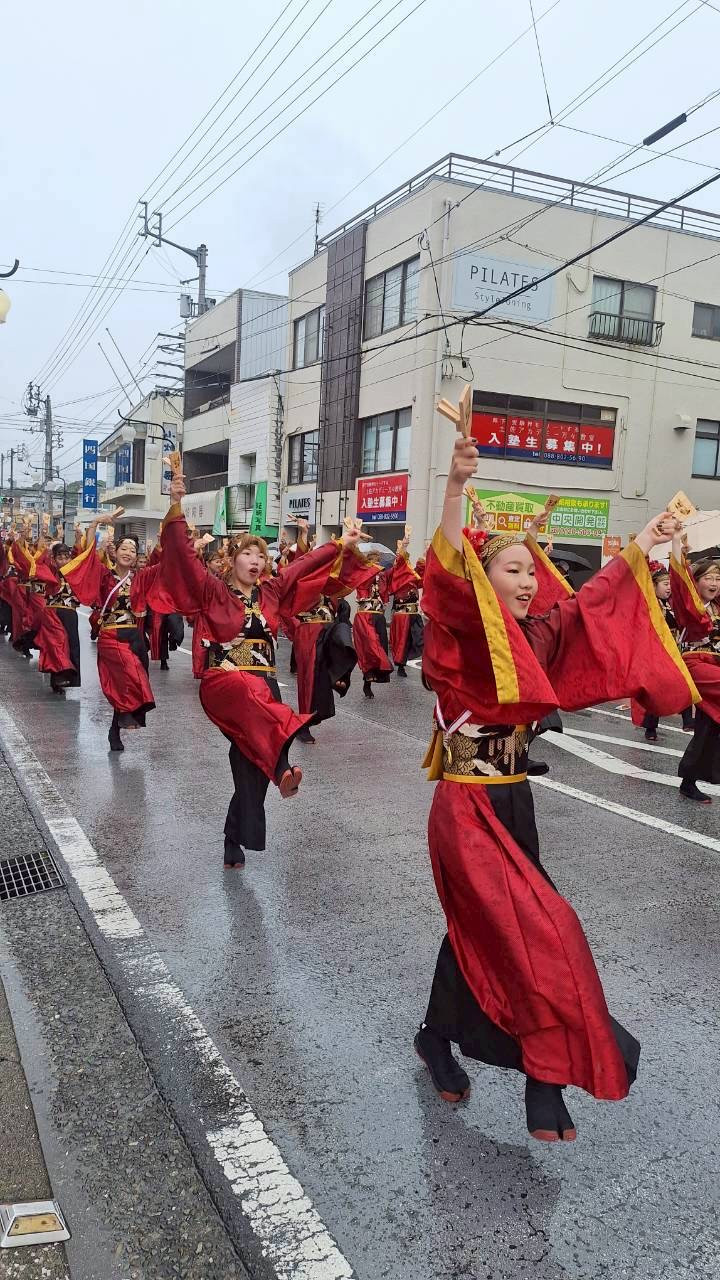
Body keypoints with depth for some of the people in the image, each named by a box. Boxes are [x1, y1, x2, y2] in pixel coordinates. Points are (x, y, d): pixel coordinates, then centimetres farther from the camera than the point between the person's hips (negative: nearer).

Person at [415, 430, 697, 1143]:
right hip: (468, 810, -7)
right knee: (541, 935, -7)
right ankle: (549, 1074, 11)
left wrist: (641, 547, 20)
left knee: (482, 928, 15)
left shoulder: (534, 640, 6)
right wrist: (456, 485, -42)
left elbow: (591, 605, 17)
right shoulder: (460, 638, -14)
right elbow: (449, 578, -31)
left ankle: (437, 1038, 33)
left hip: (513, 803, 7)